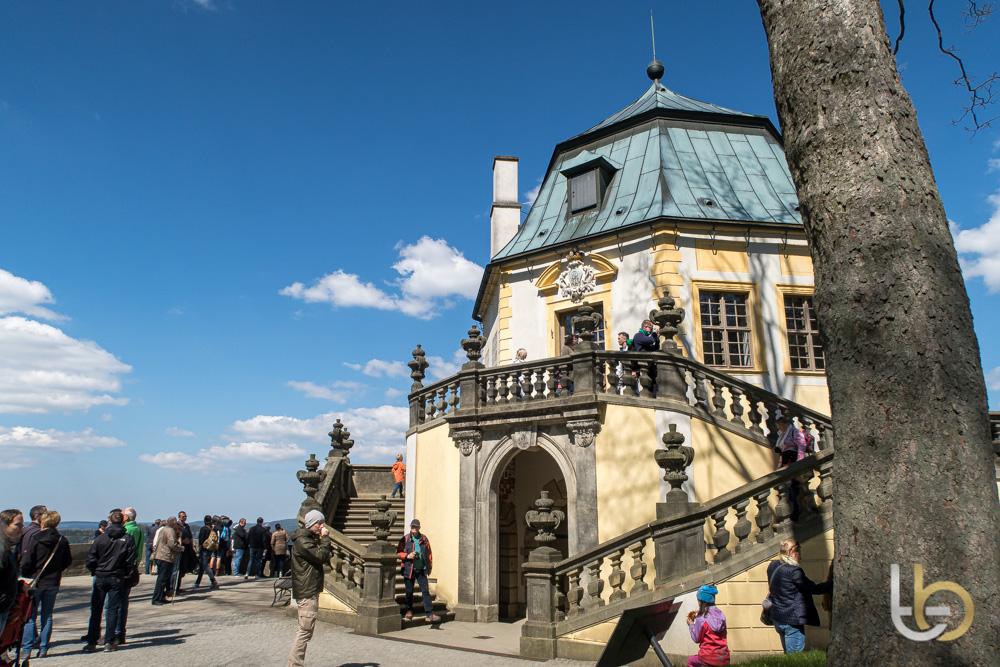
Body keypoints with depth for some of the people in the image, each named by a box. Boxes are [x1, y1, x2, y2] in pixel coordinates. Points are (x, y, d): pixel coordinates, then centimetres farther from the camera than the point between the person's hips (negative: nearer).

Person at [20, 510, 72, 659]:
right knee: (47, 616, 11)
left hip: (35, 582, -3)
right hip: (53, 583, 3)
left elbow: (26, 562, -13)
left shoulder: (35, 539, -13)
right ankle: (43, 649, 11)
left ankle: (26, 649, 4)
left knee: (30, 616, 6)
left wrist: (24, 577, 5)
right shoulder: (62, 541, -2)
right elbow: (68, 561, 4)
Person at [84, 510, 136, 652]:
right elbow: (131, 561, -8)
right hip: (117, 579, -1)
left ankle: (91, 642, 13)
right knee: (113, 609, 7)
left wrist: (95, 571, 11)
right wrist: (126, 574, 6)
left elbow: (90, 559, -6)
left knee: (95, 610, 11)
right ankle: (109, 642, 7)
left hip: (100, 578, 1)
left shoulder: (101, 538, -4)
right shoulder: (128, 539, -6)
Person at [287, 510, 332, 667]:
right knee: (305, 630, -8)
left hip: (311, 590, 11)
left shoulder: (311, 539, 17)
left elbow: (326, 558, 17)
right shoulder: (303, 541, -14)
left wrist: (325, 542, 2)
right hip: (307, 592, -11)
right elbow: (321, 556, -22)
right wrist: (325, 538, -13)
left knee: (305, 630, 16)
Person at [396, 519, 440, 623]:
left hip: (421, 569, 1)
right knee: (409, 592, 9)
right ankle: (409, 611, 26)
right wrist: (407, 556, -16)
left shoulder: (424, 539, 6)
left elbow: (429, 553, 12)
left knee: (425, 591, -4)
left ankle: (430, 614, -6)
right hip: (409, 569, -1)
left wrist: (429, 566, 8)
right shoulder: (404, 539, -1)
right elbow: (398, 553, 1)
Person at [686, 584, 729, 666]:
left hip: (709, 658, -5)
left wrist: (691, 624, 9)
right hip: (724, 658, 5)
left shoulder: (701, 619, -12)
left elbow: (696, 639, -4)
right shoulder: (720, 614, 5)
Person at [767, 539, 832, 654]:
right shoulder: (793, 571, -20)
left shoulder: (772, 566, 4)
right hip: (792, 620, -8)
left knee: (788, 654, 18)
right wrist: (832, 582, -2)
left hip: (777, 618, 8)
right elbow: (814, 589, -14)